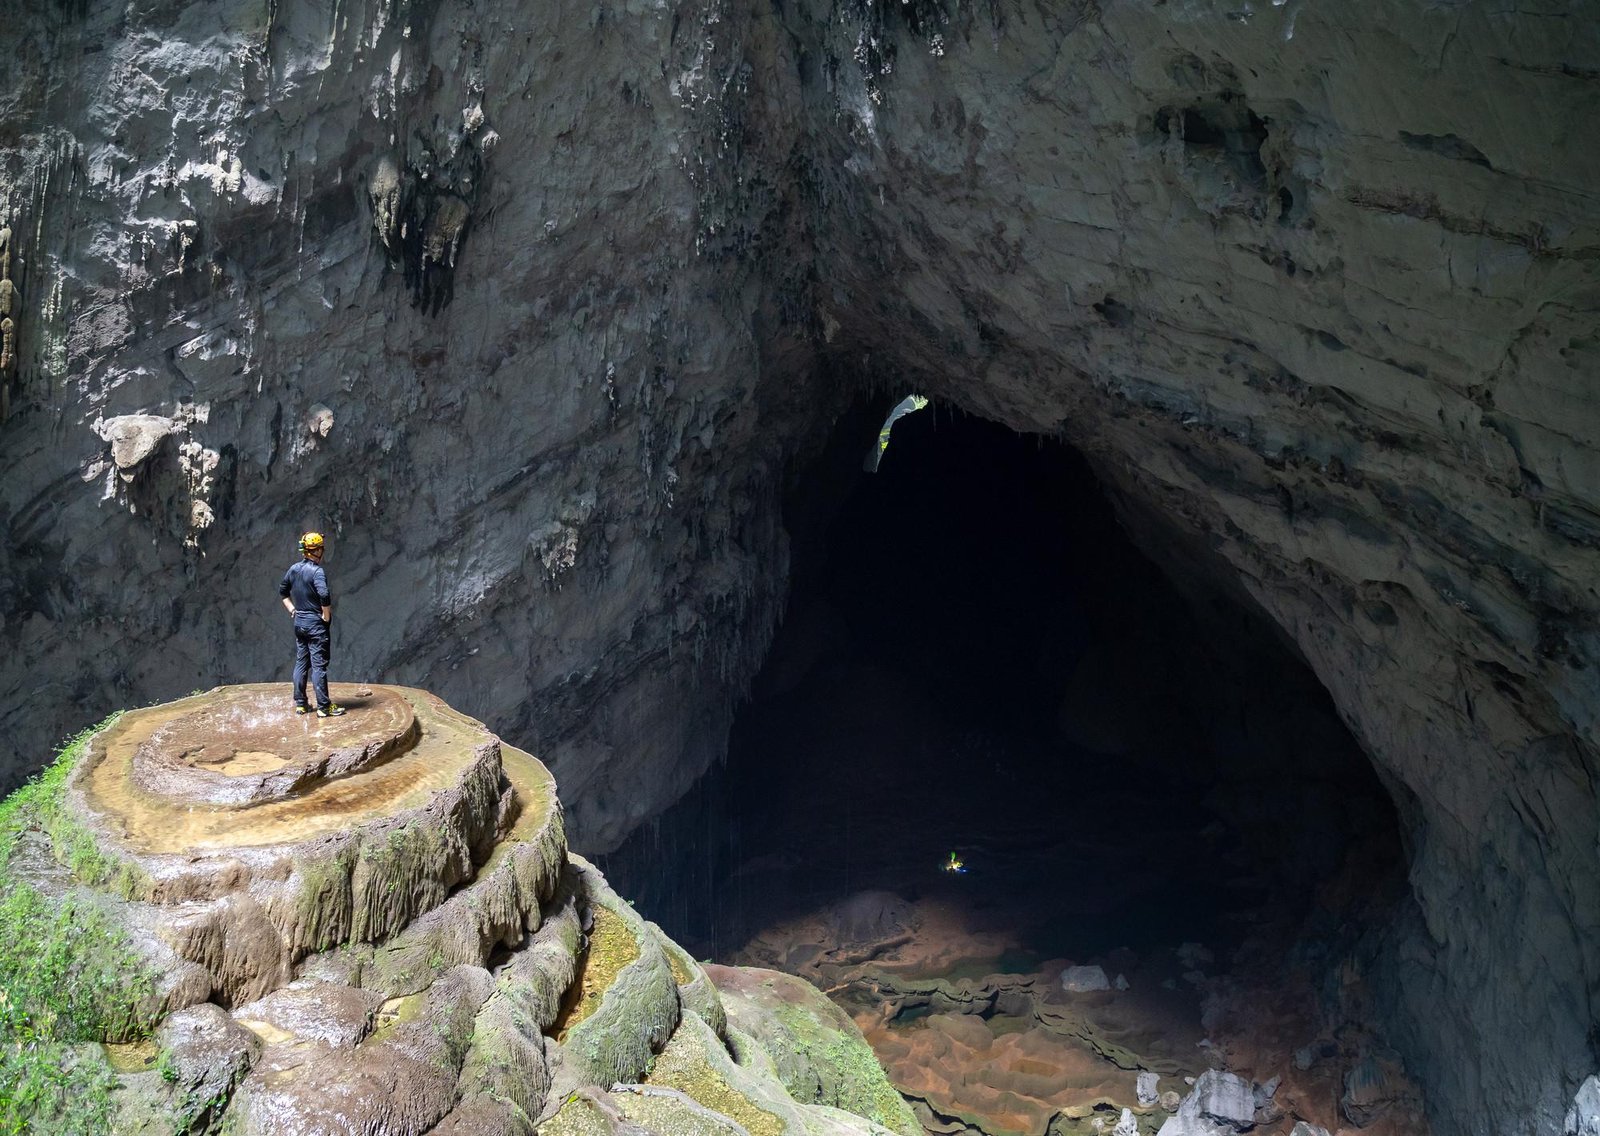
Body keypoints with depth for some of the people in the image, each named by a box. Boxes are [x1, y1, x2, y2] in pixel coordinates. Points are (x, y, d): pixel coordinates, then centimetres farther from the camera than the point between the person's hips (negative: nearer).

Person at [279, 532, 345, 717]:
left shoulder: (294, 569, 6)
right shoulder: (316, 571, -17)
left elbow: (282, 591, 19)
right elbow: (324, 595, -30)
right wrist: (326, 616, -16)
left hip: (299, 622, 8)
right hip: (316, 624, -7)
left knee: (300, 663, 14)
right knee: (319, 665, -4)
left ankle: (300, 704, 19)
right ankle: (323, 707, -1)